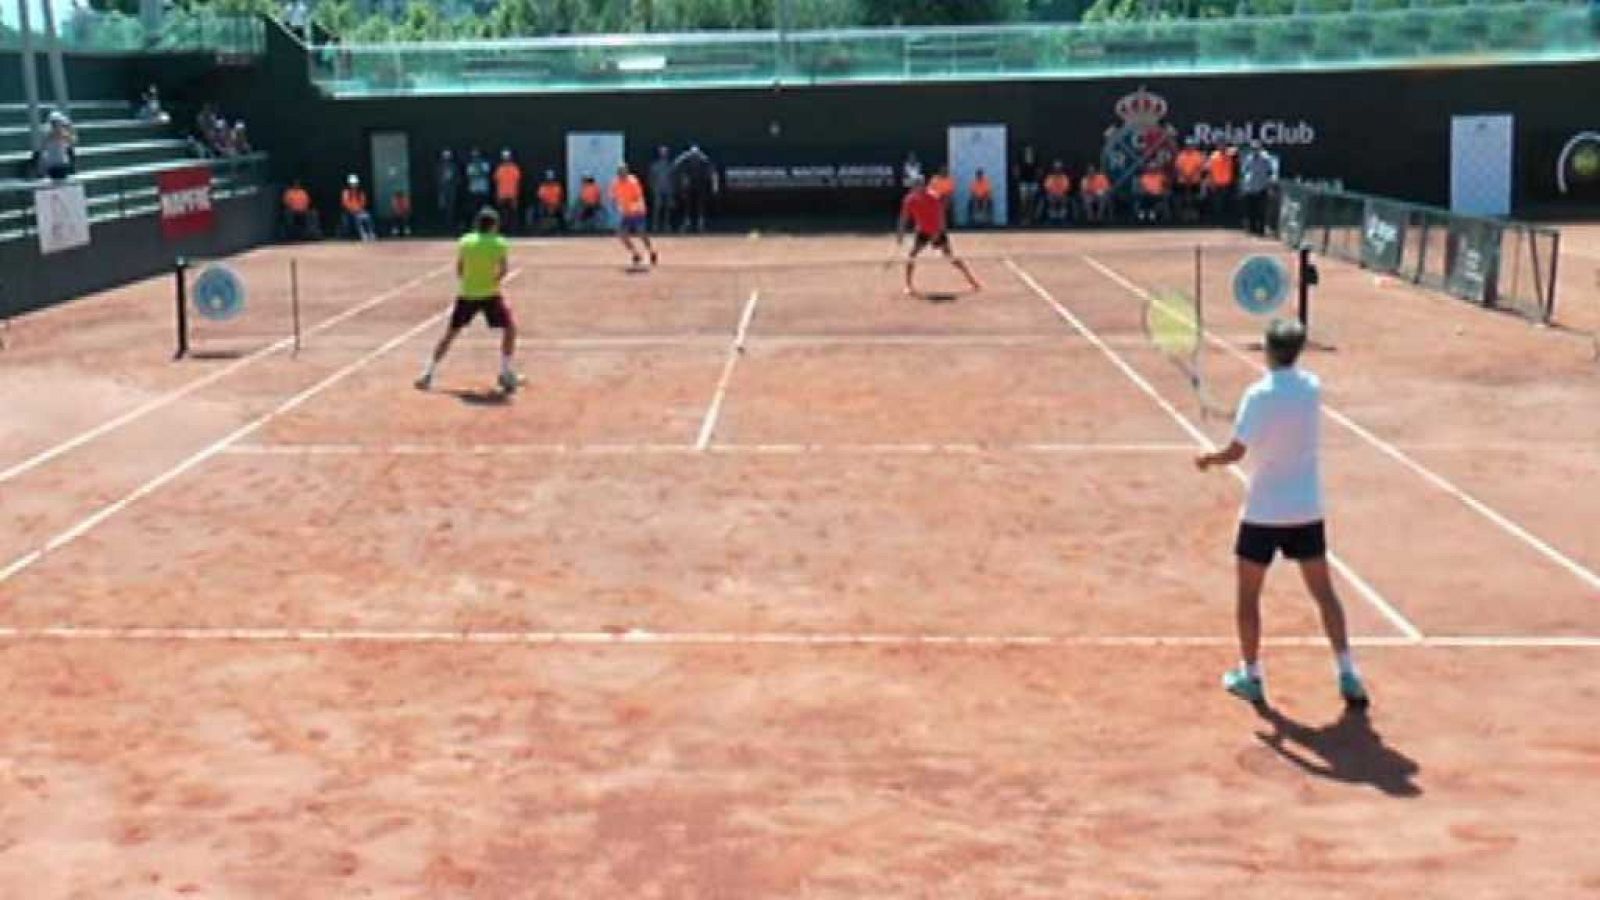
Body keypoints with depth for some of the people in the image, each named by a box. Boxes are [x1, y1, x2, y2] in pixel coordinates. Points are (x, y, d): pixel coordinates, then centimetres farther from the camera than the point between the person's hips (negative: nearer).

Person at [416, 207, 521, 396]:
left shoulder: (465, 242, 5)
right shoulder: (500, 243, -3)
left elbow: (459, 271, 7)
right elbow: (503, 270, -15)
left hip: (466, 295, 3)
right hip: (490, 294, -3)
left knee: (450, 333, 13)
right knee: (510, 328, 14)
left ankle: (428, 374, 11)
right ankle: (507, 375, 8)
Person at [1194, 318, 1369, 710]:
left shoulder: (1259, 394, -18)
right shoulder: (1312, 387, -1)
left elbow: (1235, 452, -19)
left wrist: (1208, 459, 1)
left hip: (1264, 512, -5)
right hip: (1307, 509, 5)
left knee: (1248, 594, 11)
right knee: (1323, 592, 13)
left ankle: (1251, 677, 18)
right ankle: (1347, 674, 11)